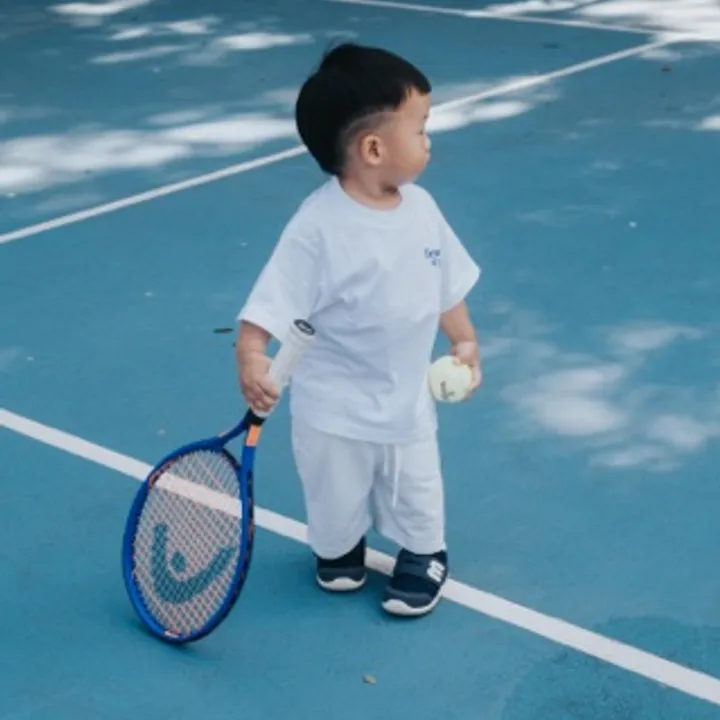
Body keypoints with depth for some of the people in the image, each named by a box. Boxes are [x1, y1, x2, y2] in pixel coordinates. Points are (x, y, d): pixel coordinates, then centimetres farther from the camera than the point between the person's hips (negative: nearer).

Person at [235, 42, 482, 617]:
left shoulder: (421, 207, -7)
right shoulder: (318, 226, -26)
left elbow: (446, 285, 8)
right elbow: (272, 302, -27)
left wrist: (464, 341, 12)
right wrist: (252, 356, -41)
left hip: (407, 399, 4)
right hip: (334, 407, -4)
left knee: (418, 494, 19)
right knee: (337, 500, 18)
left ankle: (423, 556, 44)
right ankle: (339, 549, 47)